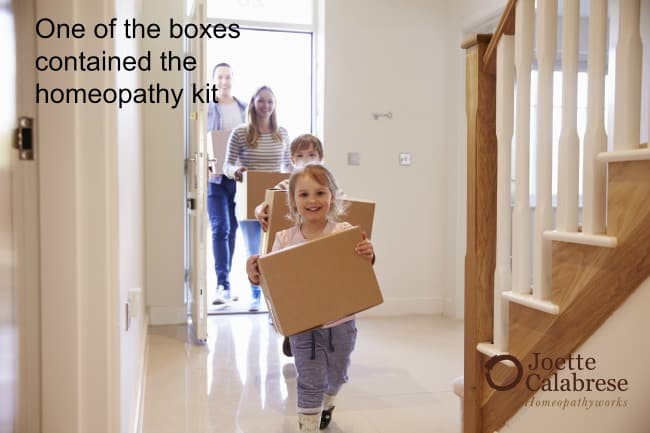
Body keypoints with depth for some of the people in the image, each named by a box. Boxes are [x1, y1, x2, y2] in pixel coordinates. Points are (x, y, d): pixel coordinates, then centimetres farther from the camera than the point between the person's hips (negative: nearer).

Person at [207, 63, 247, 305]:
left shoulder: (244, 109, 11)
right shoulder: (206, 109, 1)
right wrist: (207, 166, -18)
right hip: (215, 176, -4)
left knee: (233, 229, 9)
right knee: (220, 229, -10)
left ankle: (224, 282, 21)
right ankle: (223, 285, -9)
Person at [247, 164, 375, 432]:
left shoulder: (345, 234, -13)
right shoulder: (284, 240, -10)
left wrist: (368, 258, -29)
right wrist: (256, 277, -21)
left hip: (341, 324, 1)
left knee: (336, 376, 24)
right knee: (309, 384, 5)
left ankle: (327, 404, 56)